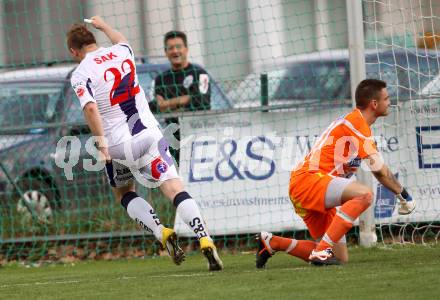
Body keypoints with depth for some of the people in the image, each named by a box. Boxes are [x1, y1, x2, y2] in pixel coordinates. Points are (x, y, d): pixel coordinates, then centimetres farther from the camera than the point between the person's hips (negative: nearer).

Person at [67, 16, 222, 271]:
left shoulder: (81, 74, -5)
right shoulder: (122, 53, 10)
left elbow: (91, 108, -22)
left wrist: (101, 144, -21)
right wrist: (102, 25, 55)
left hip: (117, 144, -2)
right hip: (148, 133, 2)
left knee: (124, 193, 22)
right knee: (175, 190, -8)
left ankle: (162, 232, 0)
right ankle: (205, 240, -26)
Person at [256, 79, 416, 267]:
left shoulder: (356, 121, 20)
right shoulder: (356, 122, -11)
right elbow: (379, 170, -13)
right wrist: (403, 196, -5)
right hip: (308, 180, -10)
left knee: (341, 258, 6)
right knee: (364, 194, -31)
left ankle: (271, 242, 15)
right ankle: (322, 250, -30)